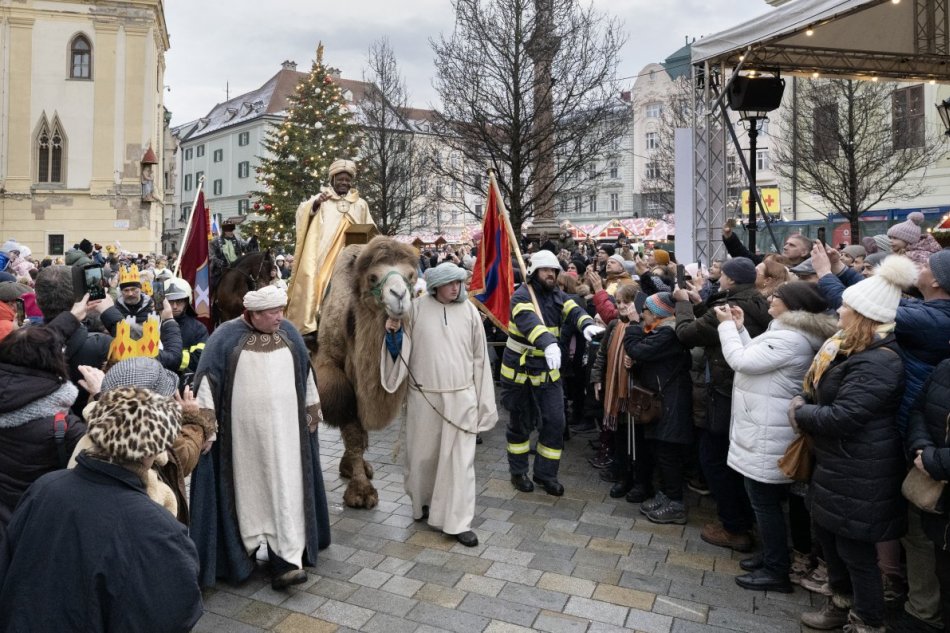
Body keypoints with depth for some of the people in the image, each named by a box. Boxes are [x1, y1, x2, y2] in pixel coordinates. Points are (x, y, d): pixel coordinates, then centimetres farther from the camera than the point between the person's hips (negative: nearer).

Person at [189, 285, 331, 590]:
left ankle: (287, 560, 4)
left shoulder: (289, 333, 3)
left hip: (284, 430, 3)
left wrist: (312, 408, 13)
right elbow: (208, 377, -8)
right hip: (242, 433, -2)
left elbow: (305, 372, 11)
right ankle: (243, 551, 28)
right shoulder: (226, 336, -8)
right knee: (247, 489, 9)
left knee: (285, 489, 1)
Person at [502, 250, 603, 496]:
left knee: (554, 422, 2)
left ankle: (545, 473, 20)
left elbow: (573, 310, -17)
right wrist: (548, 343, -56)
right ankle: (518, 471, 29)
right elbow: (529, 321, -37)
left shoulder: (558, 296, 3)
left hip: (548, 370, 5)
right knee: (520, 423, 10)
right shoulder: (522, 296, -17)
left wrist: (586, 324, -40)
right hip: (519, 370, -5)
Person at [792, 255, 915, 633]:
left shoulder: (877, 363, -26)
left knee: (854, 547, 5)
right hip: (838, 462, 10)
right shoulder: (852, 348, 8)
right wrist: (803, 402, -3)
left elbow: (842, 418, -29)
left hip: (859, 472, -10)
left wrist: (800, 412, -13)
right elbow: (822, 389, 16)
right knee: (826, 532, 22)